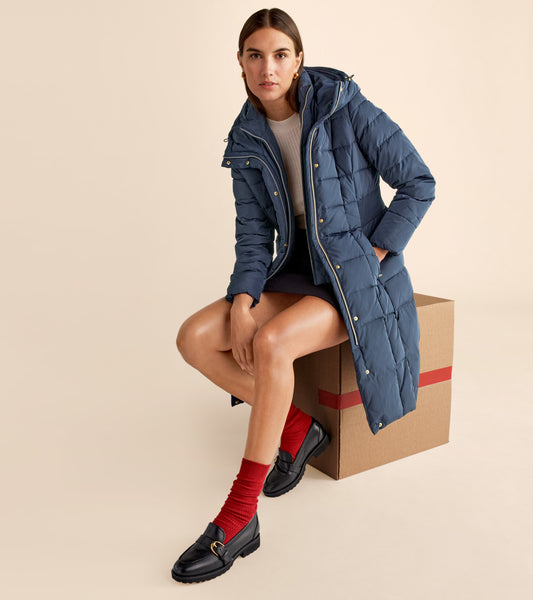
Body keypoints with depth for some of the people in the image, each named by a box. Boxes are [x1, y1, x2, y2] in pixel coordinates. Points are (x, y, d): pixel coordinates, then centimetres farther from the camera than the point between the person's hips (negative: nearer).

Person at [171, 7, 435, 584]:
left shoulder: (345, 106, -13)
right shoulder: (247, 140, 1)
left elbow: (418, 183, -9)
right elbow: (254, 233, 0)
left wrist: (374, 258, -13)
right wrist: (242, 302, -16)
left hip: (360, 279, -6)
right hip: (300, 273, 6)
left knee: (271, 344, -32)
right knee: (194, 338, -13)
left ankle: (238, 518, -22)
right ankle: (297, 427, 3)